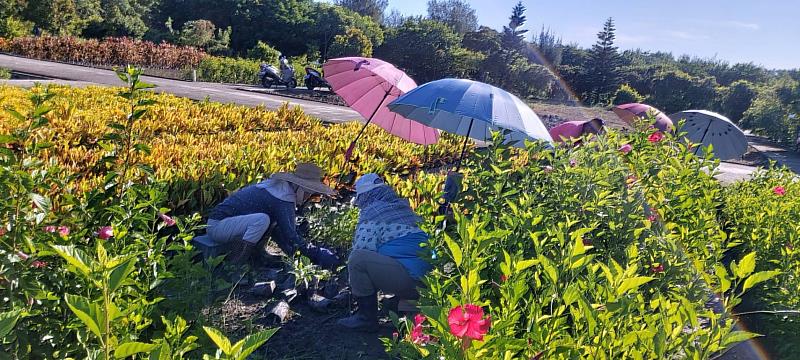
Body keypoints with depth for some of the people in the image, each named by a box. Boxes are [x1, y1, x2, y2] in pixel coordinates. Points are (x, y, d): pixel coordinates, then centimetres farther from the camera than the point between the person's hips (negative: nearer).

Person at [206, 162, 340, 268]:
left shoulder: (278, 186, 8)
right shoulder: (283, 199, -20)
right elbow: (291, 236, -24)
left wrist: (293, 253, 9)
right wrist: (318, 255, -17)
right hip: (217, 225, -10)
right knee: (263, 220, -31)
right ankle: (235, 265, -18)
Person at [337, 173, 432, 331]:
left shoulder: (371, 212, -3)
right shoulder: (402, 207, 20)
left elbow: (361, 249, -5)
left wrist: (353, 285, 13)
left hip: (408, 278, -9)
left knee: (356, 259, -12)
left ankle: (366, 317, -1)